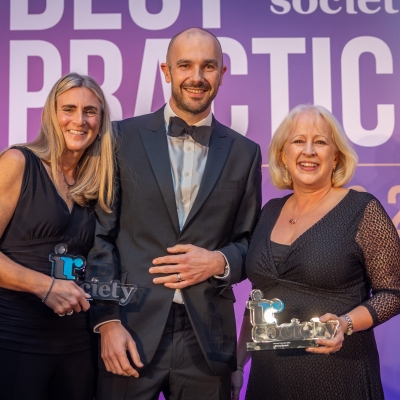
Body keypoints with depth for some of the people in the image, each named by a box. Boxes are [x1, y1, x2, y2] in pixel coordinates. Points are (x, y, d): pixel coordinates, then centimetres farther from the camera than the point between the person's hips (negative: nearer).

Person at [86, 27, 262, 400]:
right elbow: (100, 235, -1)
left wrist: (220, 262, -10)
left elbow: (249, 241, 11)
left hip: (207, 338, 2)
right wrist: (107, 321, -8)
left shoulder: (244, 152, 6)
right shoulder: (125, 137, 1)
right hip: (132, 331, -1)